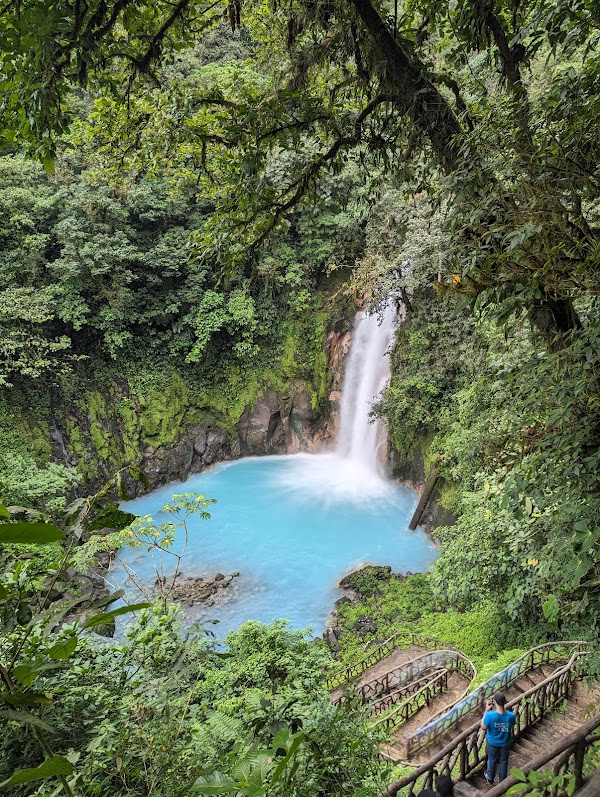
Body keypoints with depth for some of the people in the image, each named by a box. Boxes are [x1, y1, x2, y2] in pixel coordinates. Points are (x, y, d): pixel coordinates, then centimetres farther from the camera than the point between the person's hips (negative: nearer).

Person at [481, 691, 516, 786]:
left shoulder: (490, 715, -37)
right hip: (505, 743, 1)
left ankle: (490, 780, 47)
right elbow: (511, 726, -5)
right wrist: (504, 708, -8)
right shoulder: (511, 715, -30)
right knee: (503, 762, 25)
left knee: (492, 761, 25)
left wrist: (487, 710, -20)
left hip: (493, 742, 0)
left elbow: (483, 727, -18)